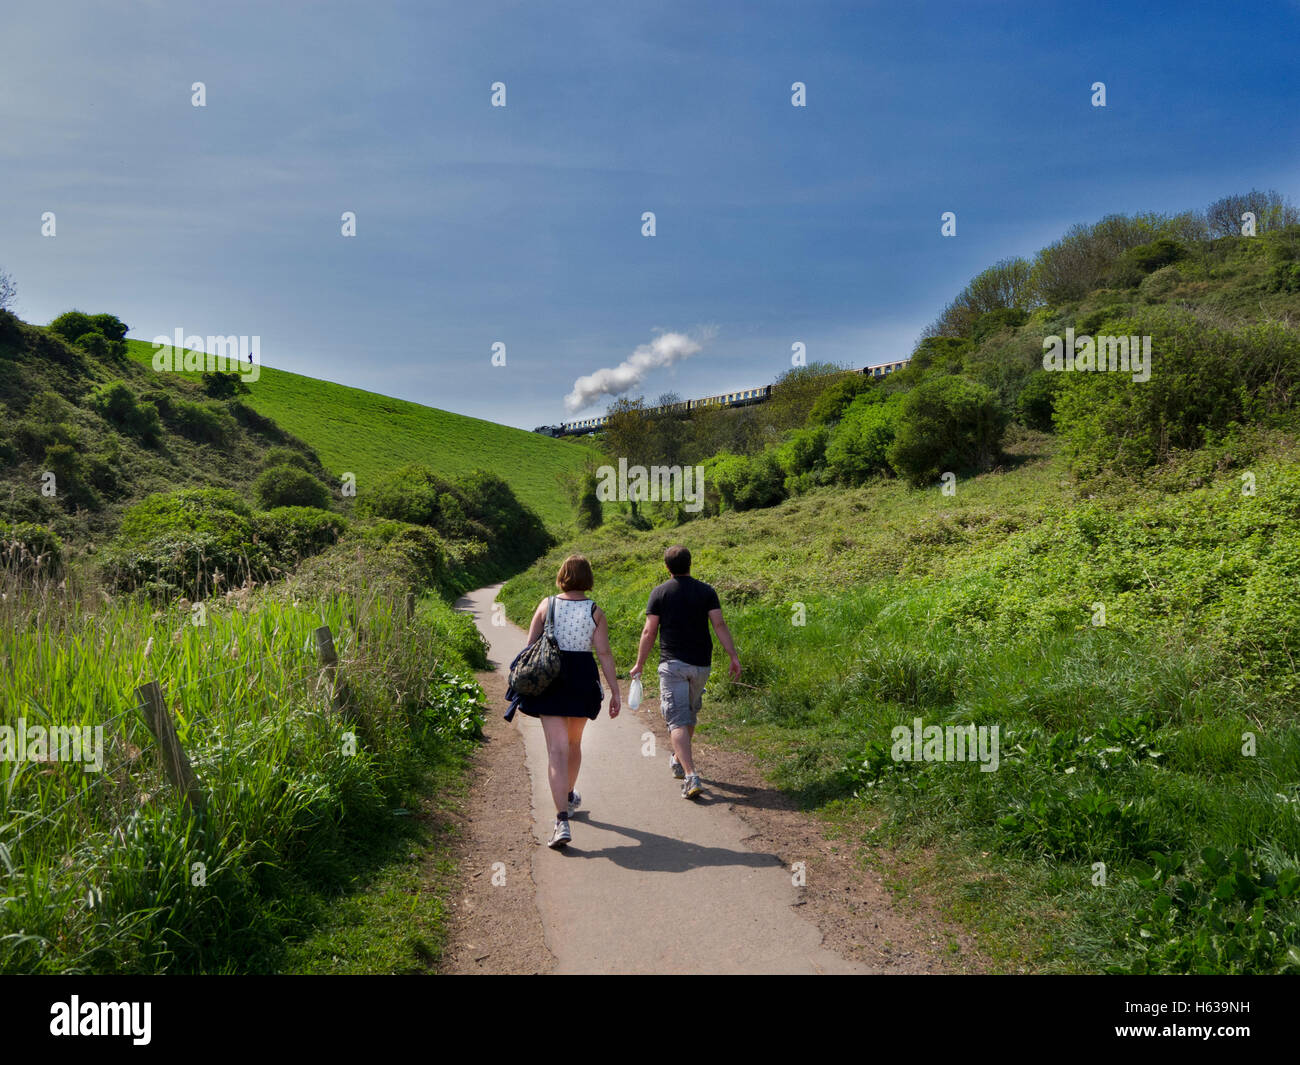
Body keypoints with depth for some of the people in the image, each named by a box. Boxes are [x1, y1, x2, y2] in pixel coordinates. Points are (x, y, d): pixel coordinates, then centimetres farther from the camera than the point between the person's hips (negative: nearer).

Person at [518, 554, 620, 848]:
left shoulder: (546, 605, -1)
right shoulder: (595, 612, -4)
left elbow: (530, 645, 1)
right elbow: (604, 653, -7)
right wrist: (615, 692, -3)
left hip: (549, 681, -1)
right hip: (583, 680, 1)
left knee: (557, 749, -4)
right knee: (574, 742, 23)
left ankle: (562, 821, -14)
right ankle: (569, 797, 45)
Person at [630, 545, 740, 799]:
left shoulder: (660, 593, -1)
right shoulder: (706, 591, 3)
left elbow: (649, 632, -3)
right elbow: (719, 625, -6)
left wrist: (639, 665, 5)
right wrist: (733, 657, -4)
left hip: (672, 663, -3)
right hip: (700, 664, 3)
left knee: (678, 720, -5)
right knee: (690, 715, 22)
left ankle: (690, 775, -19)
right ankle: (679, 762, 39)